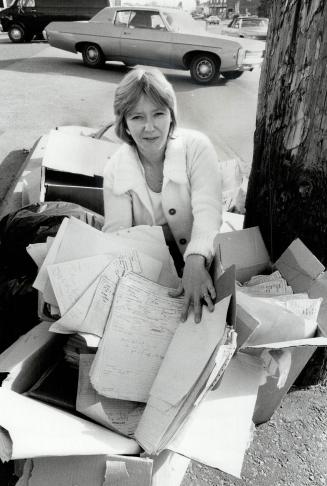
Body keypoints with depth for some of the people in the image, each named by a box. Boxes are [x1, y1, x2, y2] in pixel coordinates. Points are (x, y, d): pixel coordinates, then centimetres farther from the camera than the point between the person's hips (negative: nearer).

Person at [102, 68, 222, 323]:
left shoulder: (197, 147, -12)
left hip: (200, 259, -2)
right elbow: (116, 233, -10)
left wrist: (196, 262, -43)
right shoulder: (115, 170, -5)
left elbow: (207, 211, -23)